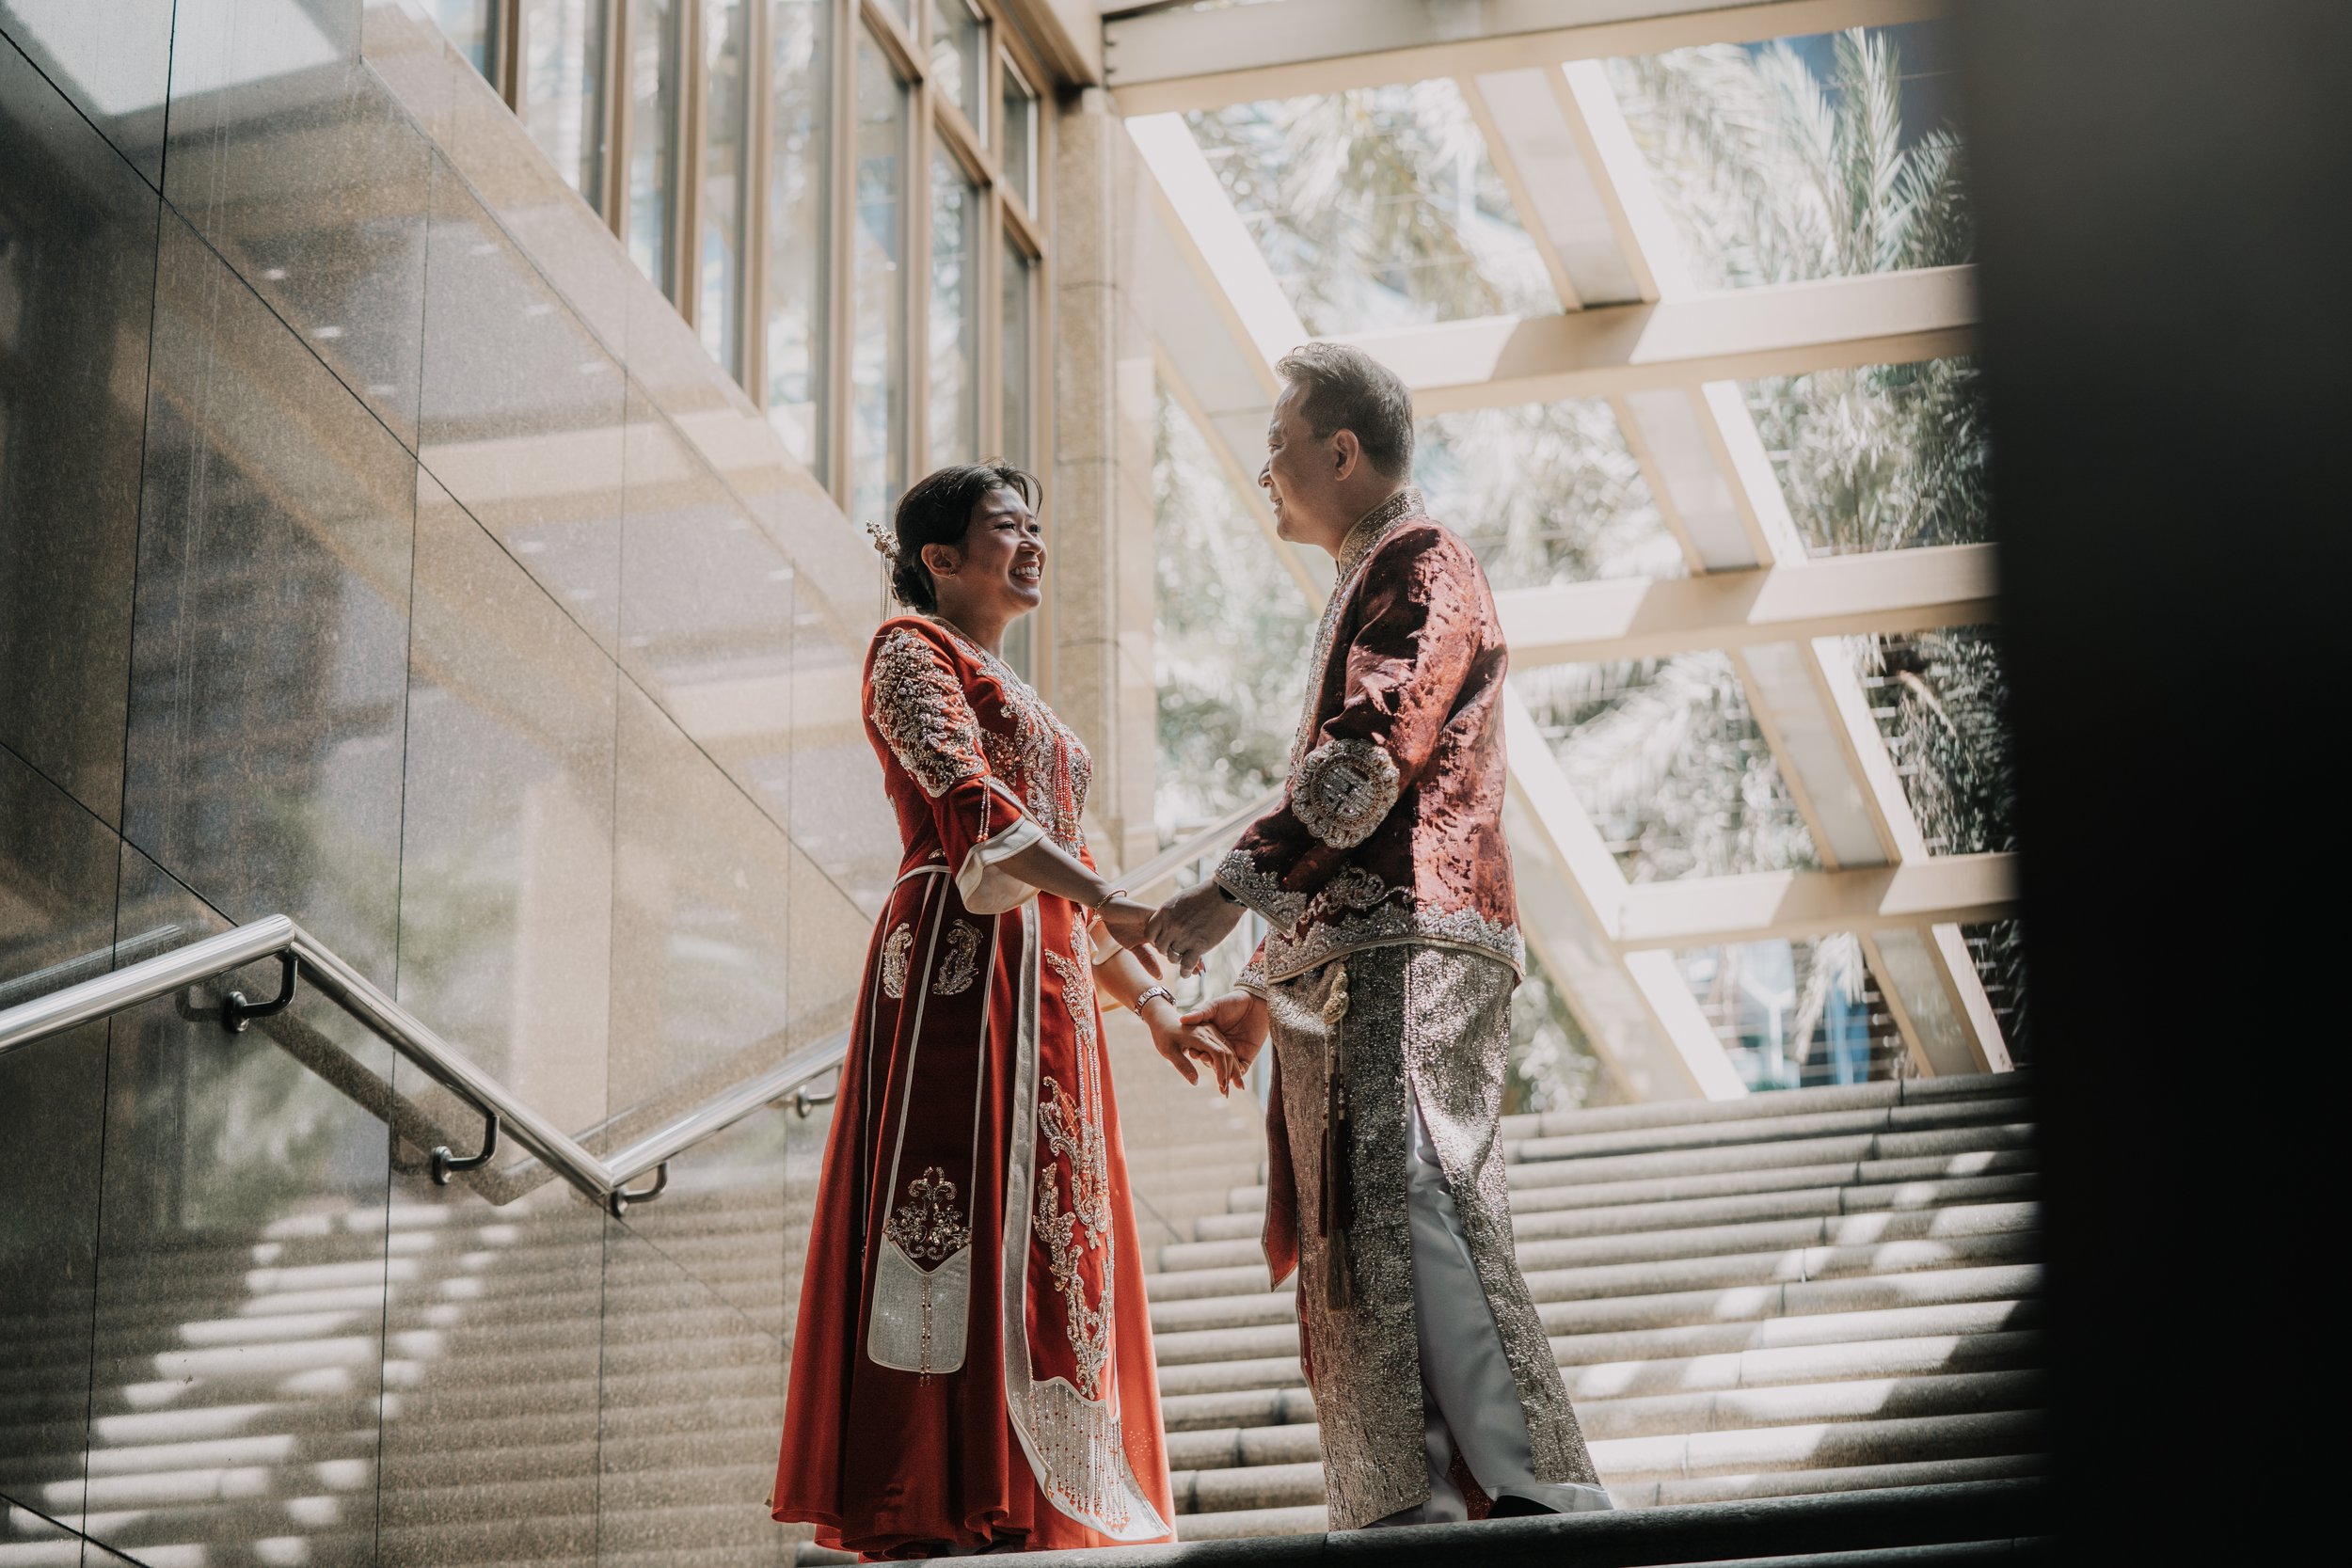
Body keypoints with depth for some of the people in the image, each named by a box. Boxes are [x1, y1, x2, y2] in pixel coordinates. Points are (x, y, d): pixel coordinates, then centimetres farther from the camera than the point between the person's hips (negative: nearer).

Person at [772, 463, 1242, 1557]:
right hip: (960, 965, -9)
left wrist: (1156, 1010, 20)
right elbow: (968, 797, -15)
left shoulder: (1017, 702, 29)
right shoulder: (912, 652, 3)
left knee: (1046, 1240, 1)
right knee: (954, 1221, -16)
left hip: (1045, 987, 9)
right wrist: (1111, 900, -28)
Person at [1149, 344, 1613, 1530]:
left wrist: (1235, 891, -22)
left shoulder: (1421, 568, -2)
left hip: (1409, 954, -10)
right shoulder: (1368, 589, 29)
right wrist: (1266, 990, 31)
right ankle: (1402, 1516, 1)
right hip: (1348, 966, 10)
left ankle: (1529, 1490, -28)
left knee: (1406, 1213, -22)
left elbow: (1371, 759, -17)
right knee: (1354, 1251, 4)